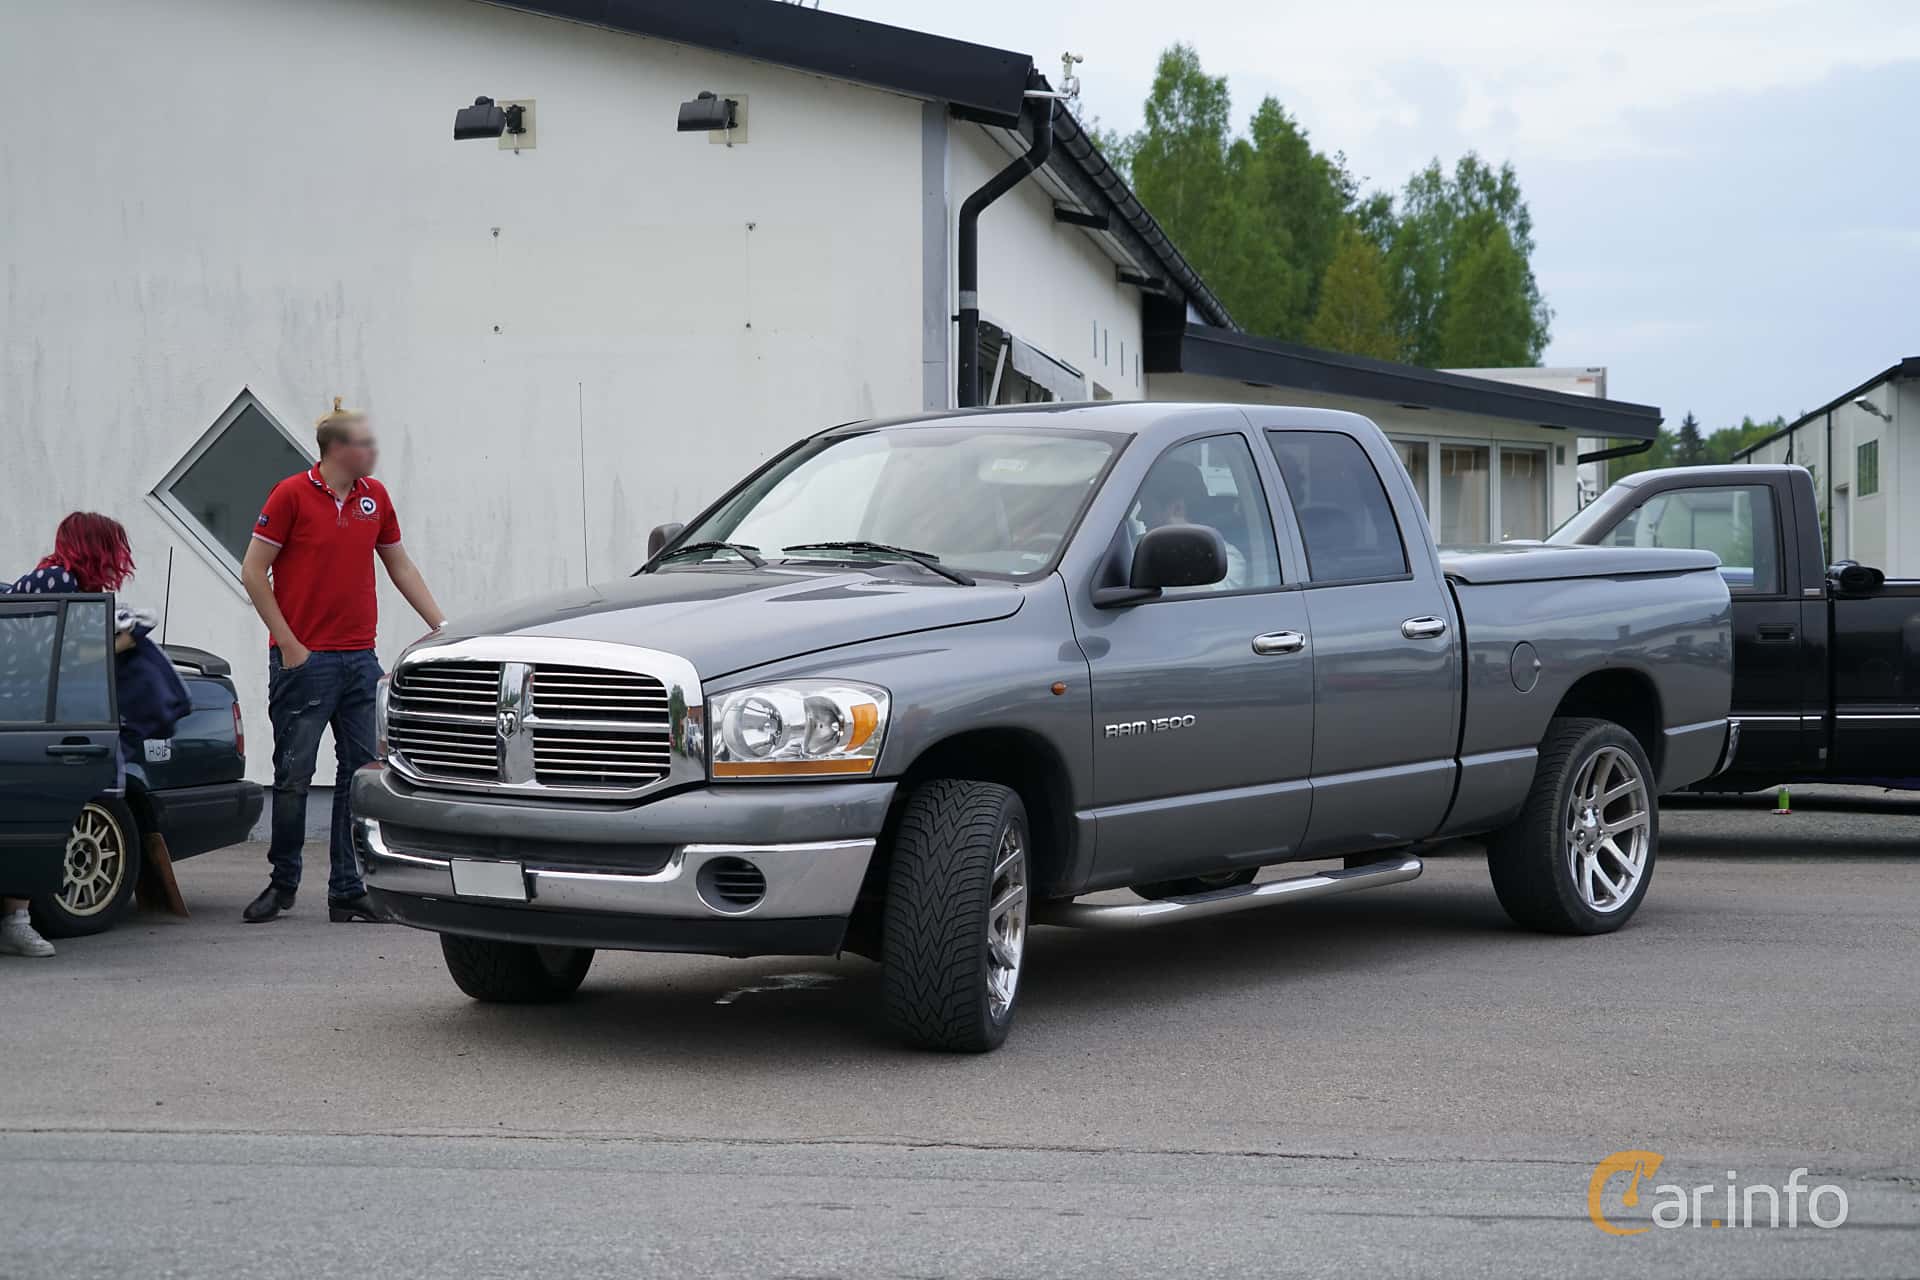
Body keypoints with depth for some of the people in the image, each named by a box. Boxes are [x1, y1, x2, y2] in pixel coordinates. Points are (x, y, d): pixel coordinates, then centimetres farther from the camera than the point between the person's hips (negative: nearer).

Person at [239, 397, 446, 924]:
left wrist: (442, 625, 9)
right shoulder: (291, 495, -7)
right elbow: (253, 572, -6)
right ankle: (283, 883, 17)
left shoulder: (375, 496, 9)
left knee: (361, 776, 3)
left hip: (360, 660, 5)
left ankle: (347, 891, 9)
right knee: (293, 776, 2)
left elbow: (400, 566, 17)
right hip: (304, 659, -5)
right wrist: (288, 644, -10)